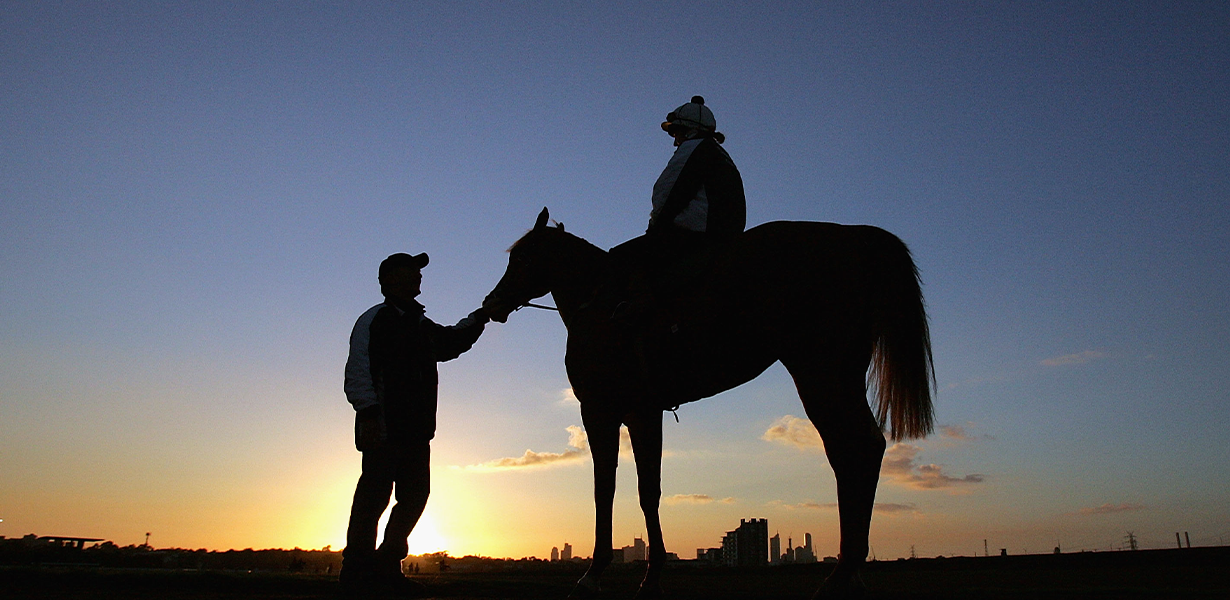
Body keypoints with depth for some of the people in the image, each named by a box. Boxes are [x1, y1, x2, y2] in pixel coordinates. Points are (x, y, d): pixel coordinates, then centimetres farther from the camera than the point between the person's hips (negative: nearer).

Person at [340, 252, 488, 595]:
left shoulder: (422, 326, 23)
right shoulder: (374, 320, 0)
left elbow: (452, 342, 38)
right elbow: (358, 371, -9)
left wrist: (480, 318, 25)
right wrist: (368, 413, -21)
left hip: (417, 429, 8)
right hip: (384, 427, -8)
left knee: (416, 494, 7)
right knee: (375, 493, -7)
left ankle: (387, 565, 19)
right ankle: (357, 566, 5)